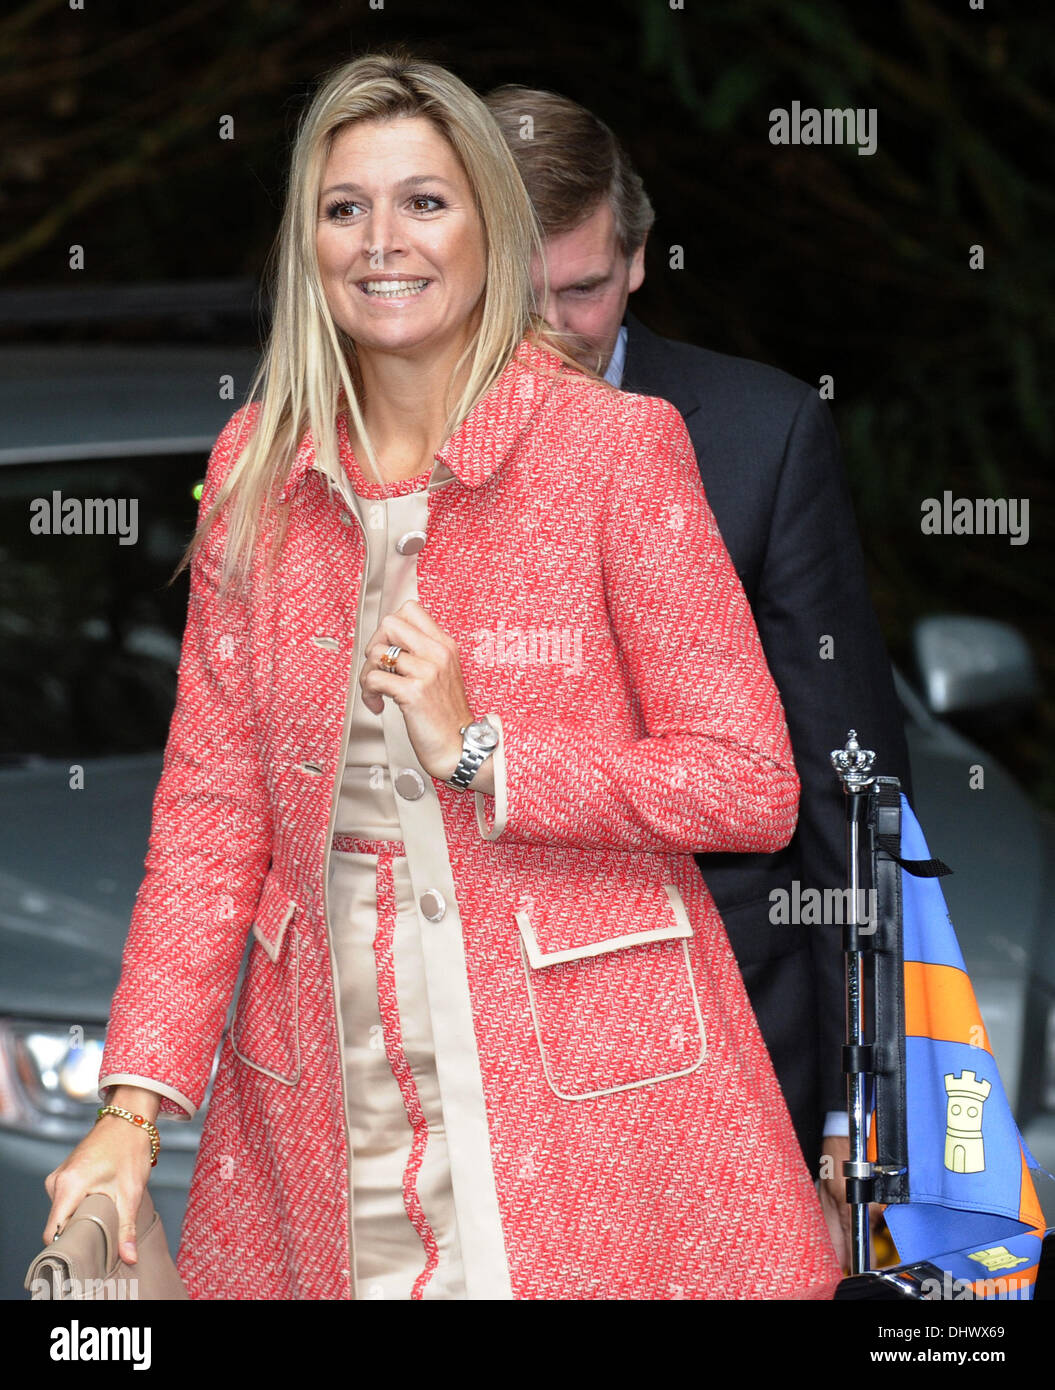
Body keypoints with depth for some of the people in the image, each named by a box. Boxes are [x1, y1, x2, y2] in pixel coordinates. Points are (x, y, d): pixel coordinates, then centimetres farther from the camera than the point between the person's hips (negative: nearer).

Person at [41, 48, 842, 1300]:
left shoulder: (613, 448, -5)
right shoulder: (259, 471, 6)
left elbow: (753, 787, -6)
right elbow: (213, 807, 6)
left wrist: (482, 753, -16)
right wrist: (135, 1104, -4)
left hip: (584, 1086, -3)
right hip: (325, 1102, 3)